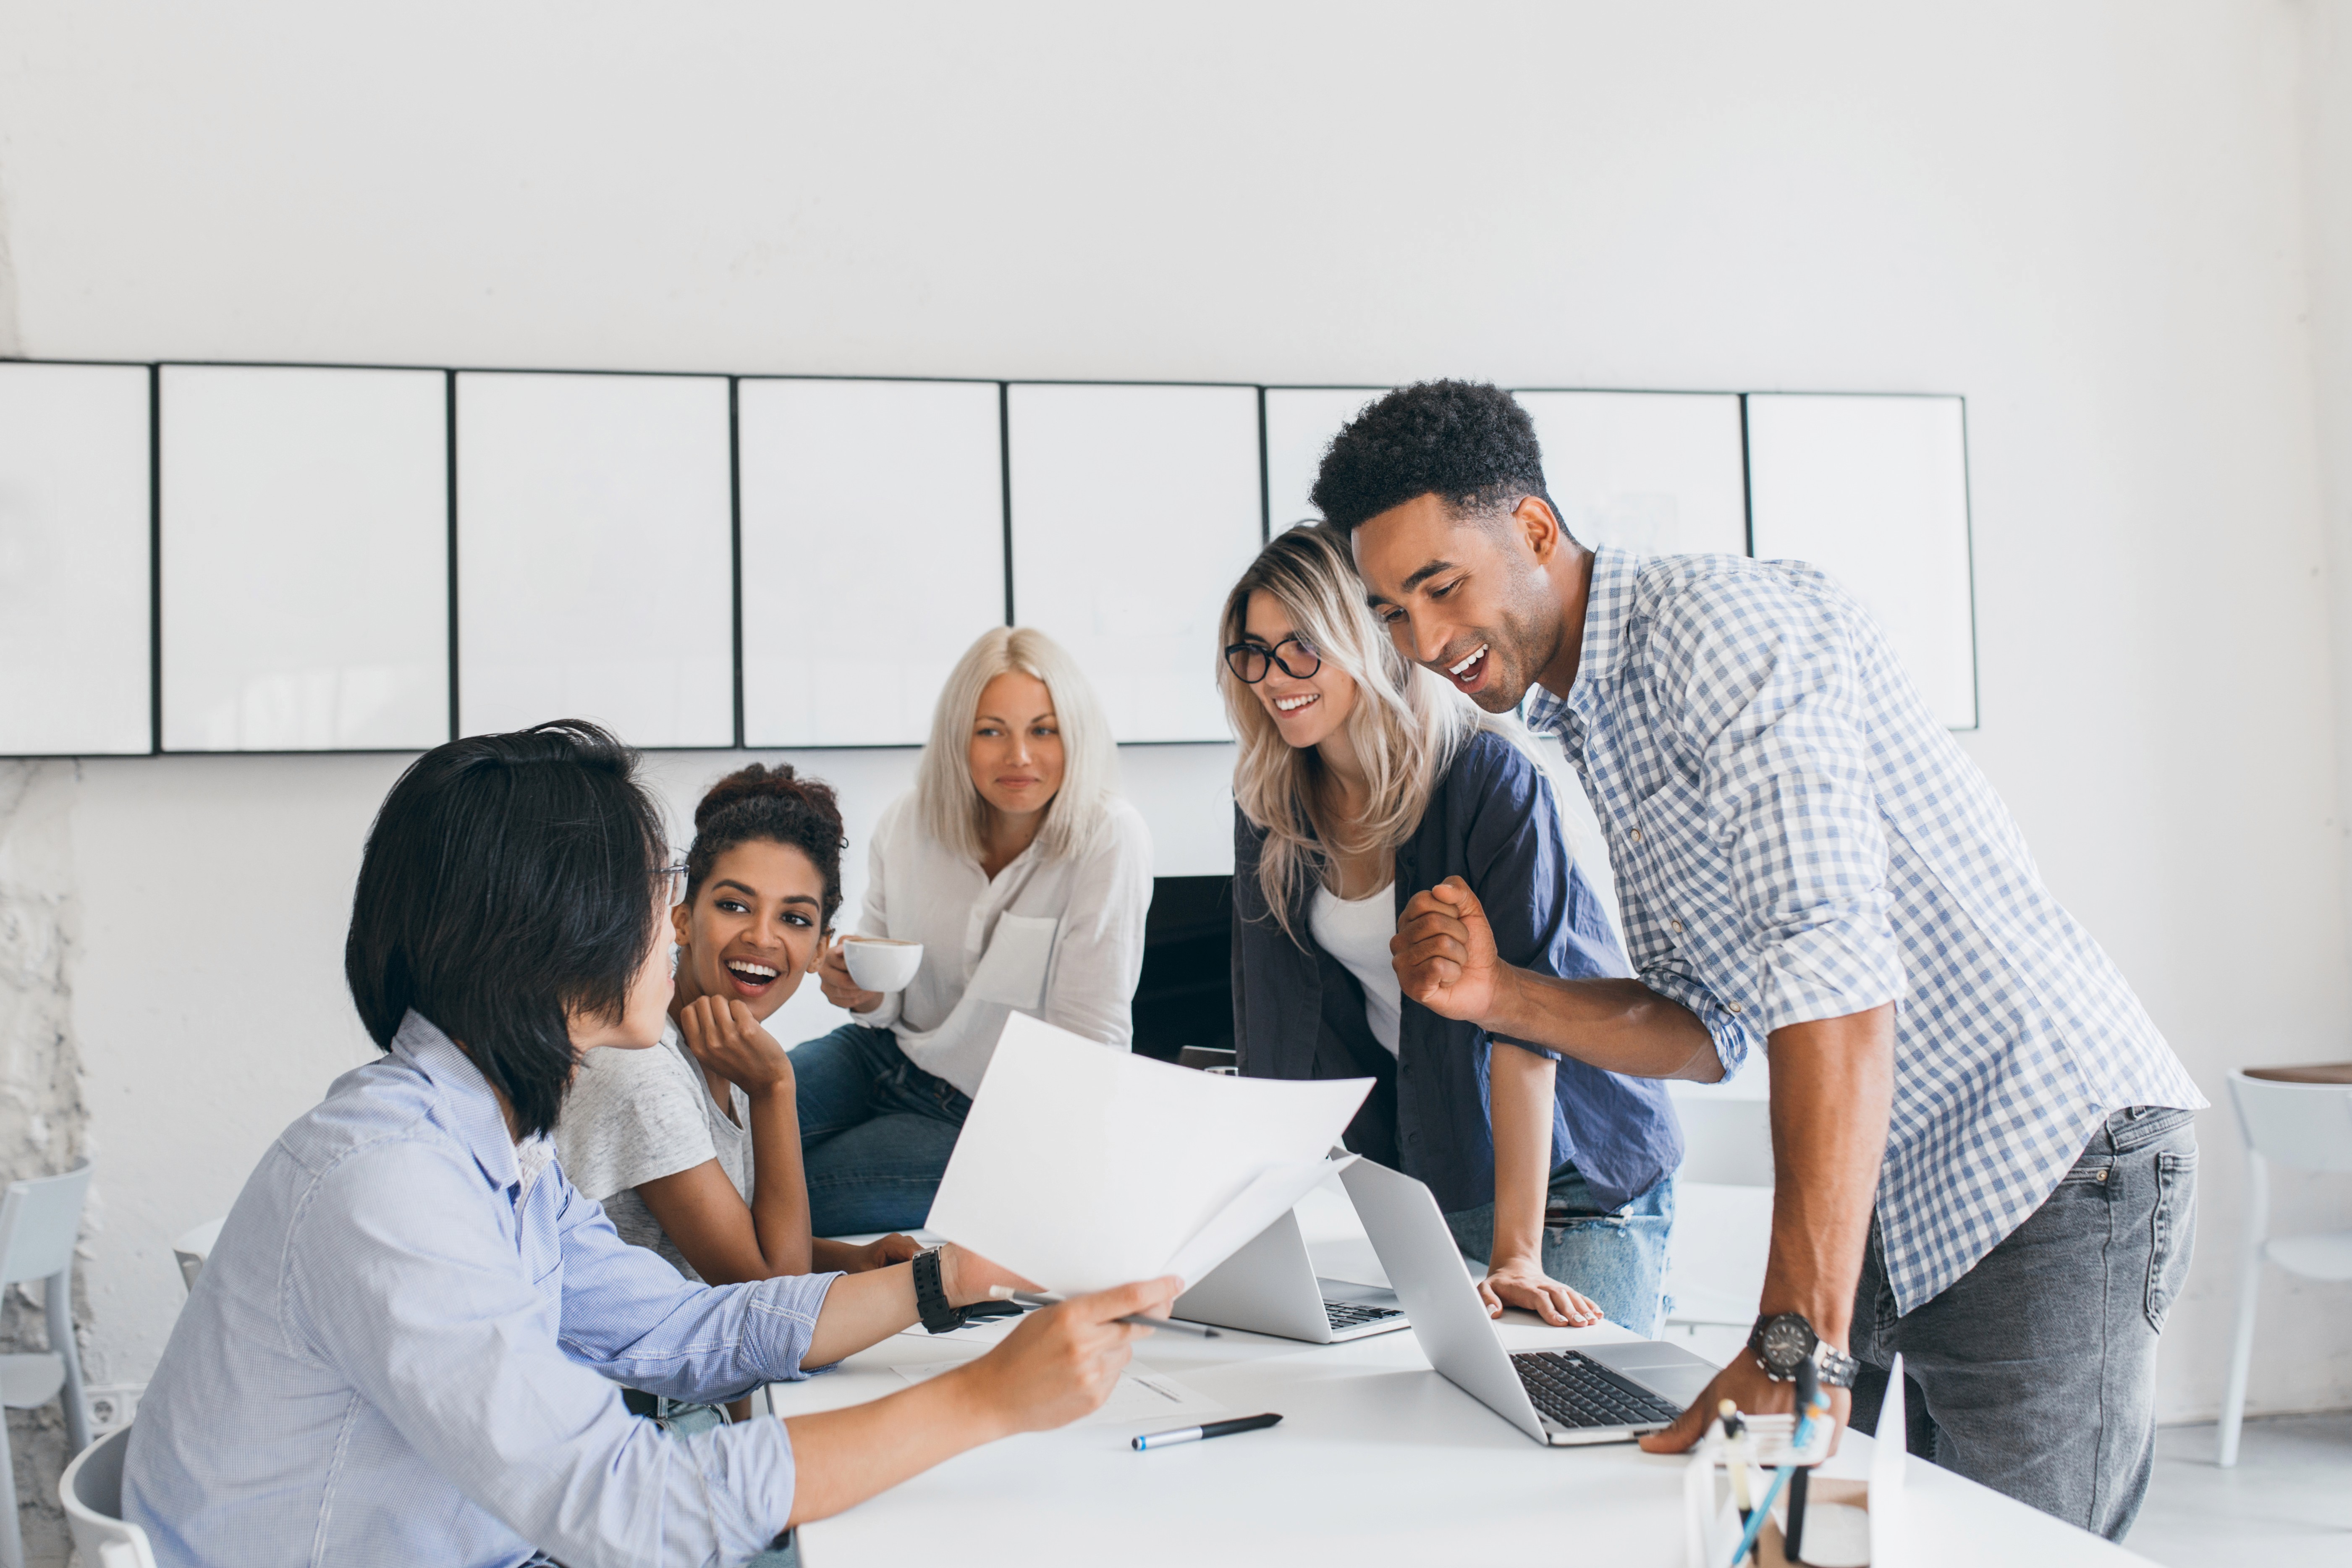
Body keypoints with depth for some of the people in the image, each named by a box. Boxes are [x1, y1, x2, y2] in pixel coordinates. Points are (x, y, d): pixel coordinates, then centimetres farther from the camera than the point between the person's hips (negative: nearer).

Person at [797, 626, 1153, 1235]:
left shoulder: (1110, 839, -20)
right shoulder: (907, 823, -4)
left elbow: (1092, 1039, -18)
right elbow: (887, 1006, 8)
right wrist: (861, 993, -15)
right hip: (890, 1055, 5)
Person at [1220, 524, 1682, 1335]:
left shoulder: (1490, 779, -21)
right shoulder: (1272, 805, -2)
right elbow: (1272, 1025, -1)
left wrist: (1516, 1253, -30)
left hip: (1575, 1171, -5)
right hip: (1415, 1162, 5)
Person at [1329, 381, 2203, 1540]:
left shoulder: (1716, 619, -18)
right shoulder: (1589, 728, 12)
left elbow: (1836, 968, -30)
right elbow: (1711, 1030, 11)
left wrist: (1798, 1345, -35)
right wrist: (1499, 998, -6)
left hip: (2049, 1155, -9)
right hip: (1894, 1191, 9)